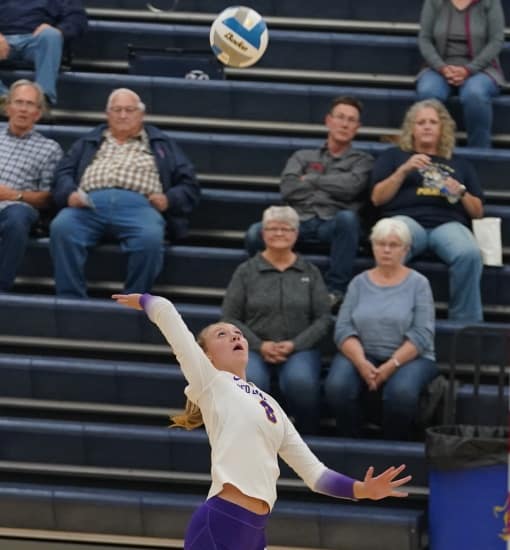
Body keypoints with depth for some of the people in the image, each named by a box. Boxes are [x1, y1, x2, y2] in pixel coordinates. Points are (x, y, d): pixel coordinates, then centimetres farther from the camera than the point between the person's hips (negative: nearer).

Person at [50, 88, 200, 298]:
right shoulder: (89, 142, 32)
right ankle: (71, 301, -30)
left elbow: (188, 186, 20)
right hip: (91, 203, 1)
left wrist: (168, 199, -2)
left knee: (150, 237, -37)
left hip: (138, 204, -1)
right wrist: (70, 194, -4)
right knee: (61, 228, -33)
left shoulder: (161, 144, 27)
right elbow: (63, 173, 19)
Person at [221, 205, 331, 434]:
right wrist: (260, 346, -9)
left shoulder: (310, 273, 11)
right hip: (254, 348, 0)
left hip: (299, 349, 0)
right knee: (250, 381, -36)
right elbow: (230, 318, 5)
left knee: (301, 381, -35)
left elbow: (323, 318, 6)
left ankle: (308, 435, -13)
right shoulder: (246, 271, 8)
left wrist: (294, 345, -9)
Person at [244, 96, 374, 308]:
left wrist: (311, 180, 6)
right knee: (255, 234, -29)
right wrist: (331, 188, 3)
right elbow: (288, 188, 5)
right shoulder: (303, 157, 25)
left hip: (332, 225, -1)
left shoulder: (362, 161, 19)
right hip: (300, 220, 1)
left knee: (347, 218, -39)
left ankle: (335, 289, -30)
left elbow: (351, 186, -4)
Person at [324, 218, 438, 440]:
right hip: (361, 354, 2)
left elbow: (422, 334, -6)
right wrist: (361, 363, -18)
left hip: (408, 356, -2)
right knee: (337, 386, -30)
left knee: (401, 392, -36)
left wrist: (392, 366, -19)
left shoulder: (418, 284, 3)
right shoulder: (359, 283, 10)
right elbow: (343, 328, 1)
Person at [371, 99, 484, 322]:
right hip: (407, 218, -1)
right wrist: (404, 171, 0)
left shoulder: (459, 164, 30)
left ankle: (467, 323, -32)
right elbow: (377, 198, 13)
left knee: (470, 254, -36)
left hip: (449, 223, 1)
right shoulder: (393, 156, 26)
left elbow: (478, 212, 24)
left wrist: (461, 193, 3)